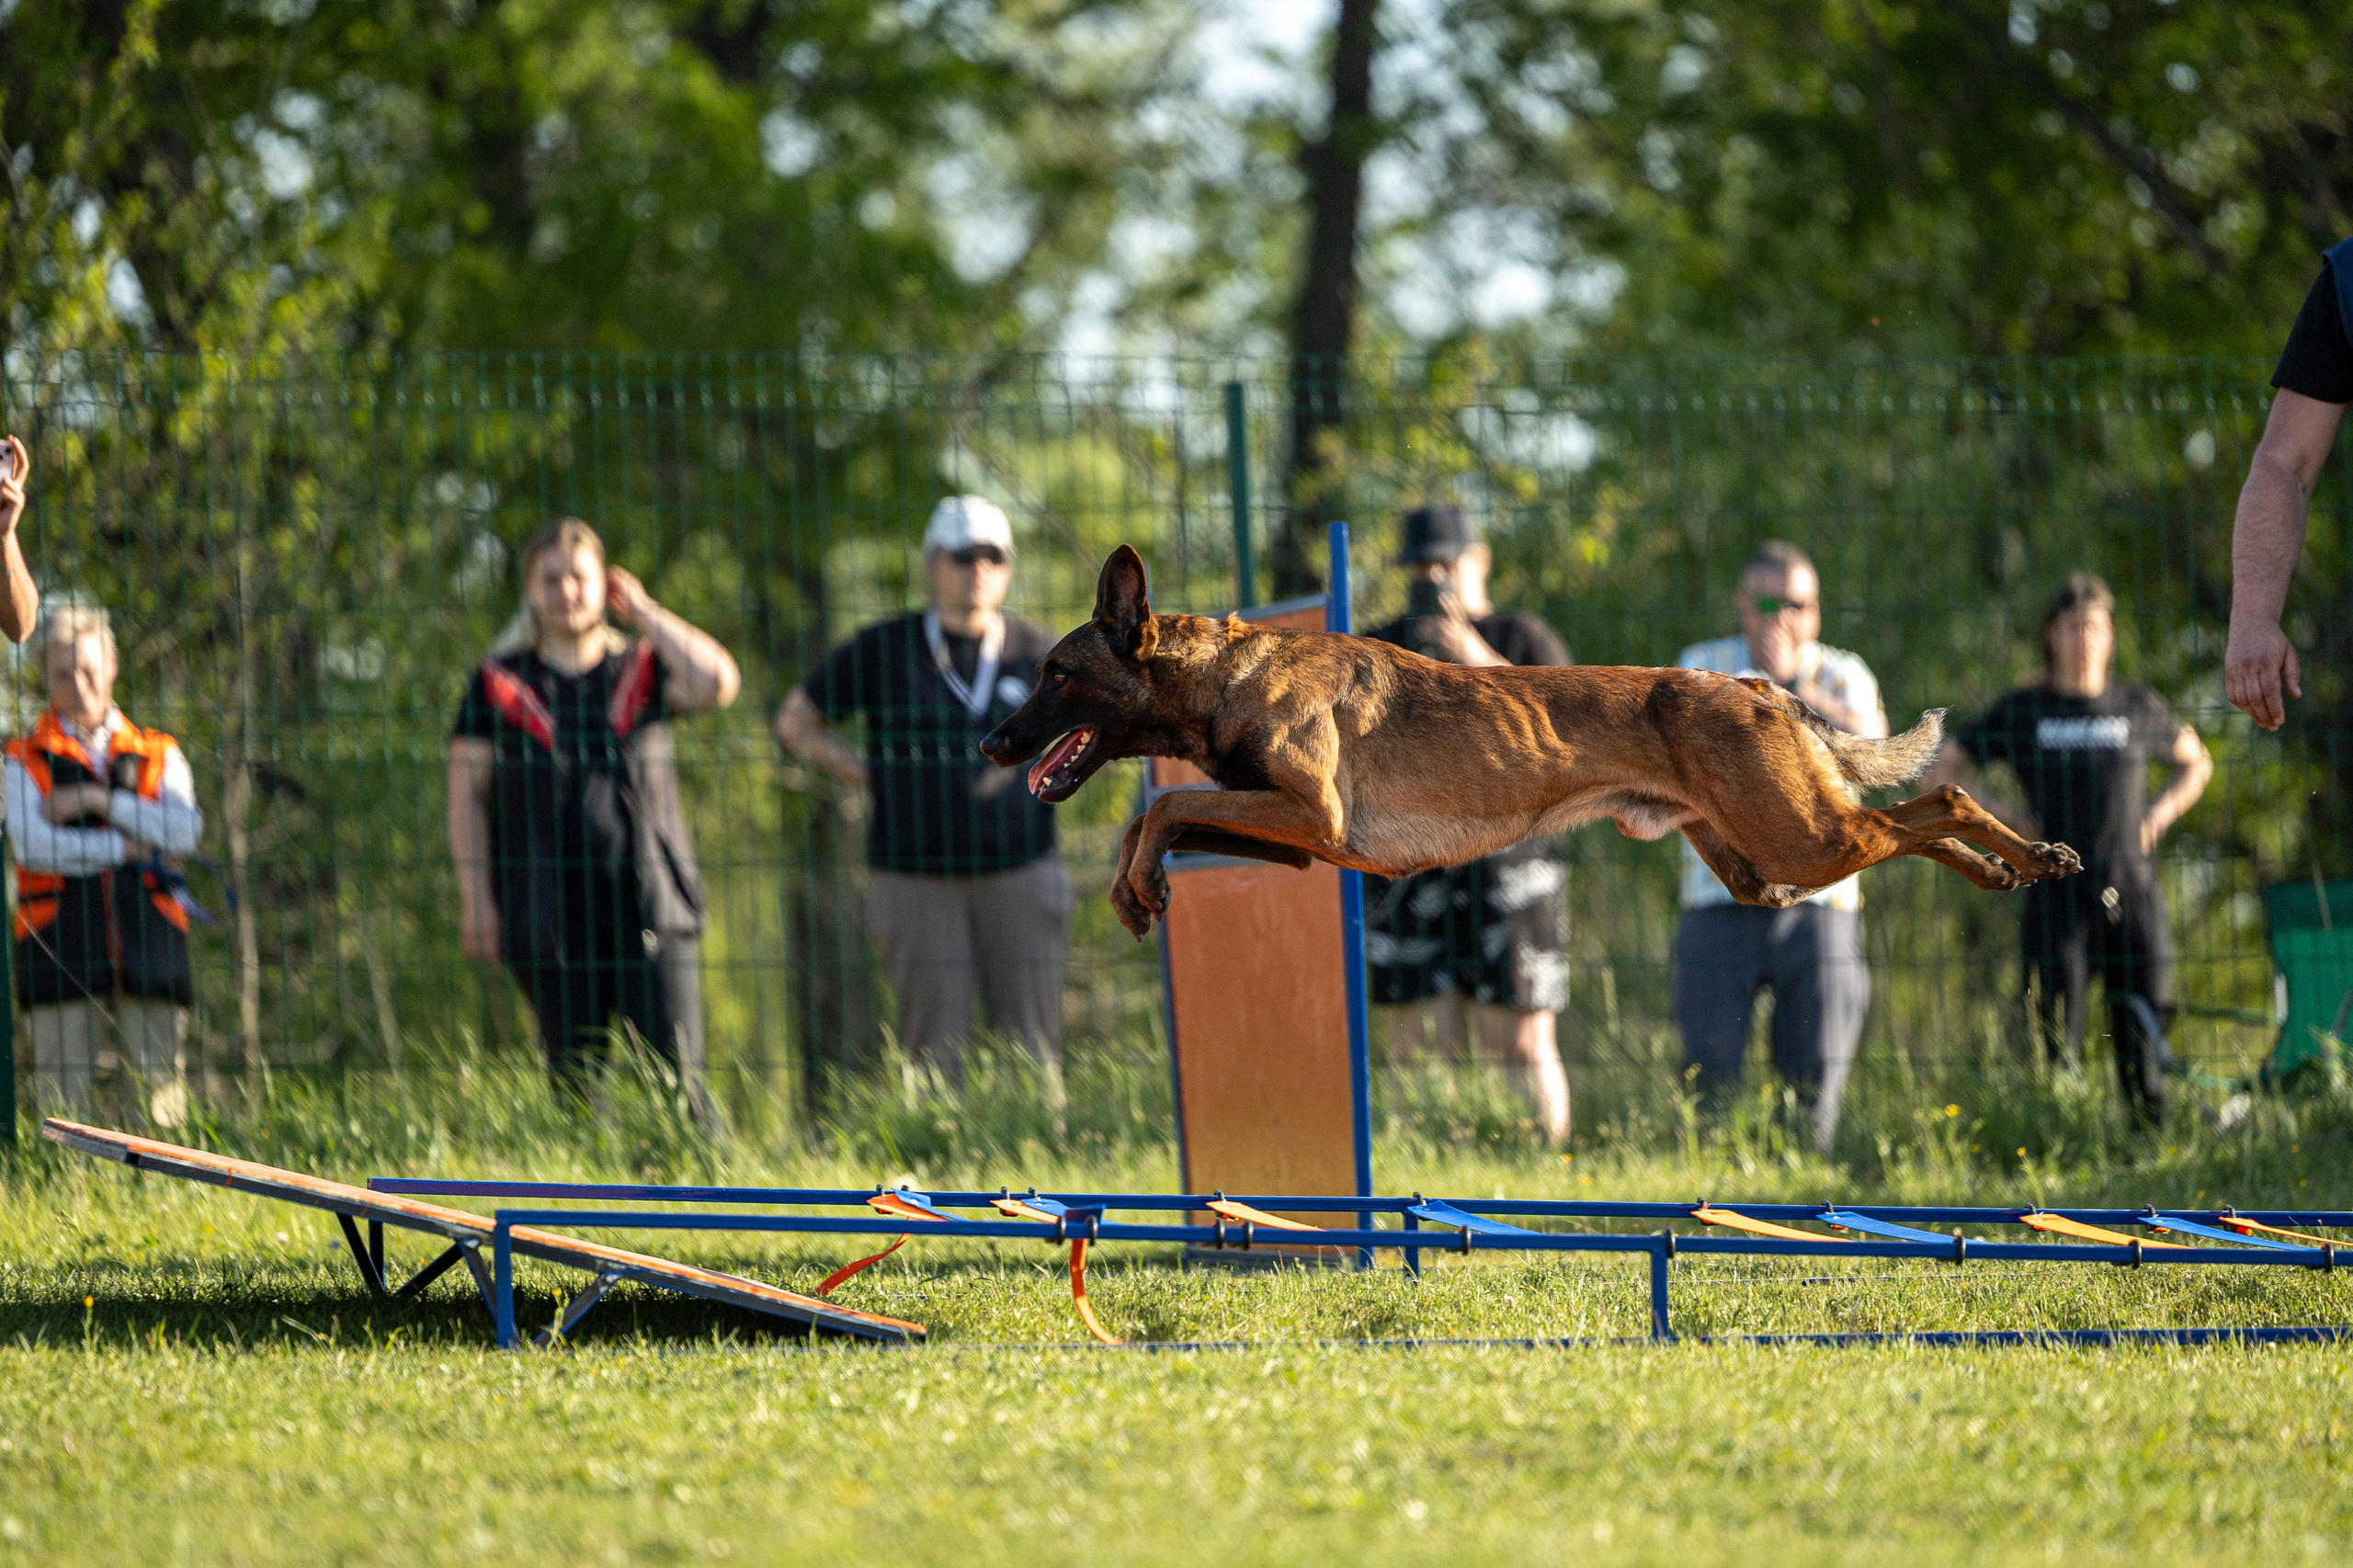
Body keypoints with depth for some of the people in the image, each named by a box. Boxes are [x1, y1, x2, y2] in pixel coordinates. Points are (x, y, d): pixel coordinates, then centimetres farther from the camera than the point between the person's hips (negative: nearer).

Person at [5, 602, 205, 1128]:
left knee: (156, 1104, -5)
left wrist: (99, 802, -5)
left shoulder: (158, 755, 17)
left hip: (147, 943, 2)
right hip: (63, 946, -1)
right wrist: (123, 847, -4)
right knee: (64, 1103, -8)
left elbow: (185, 831, 0)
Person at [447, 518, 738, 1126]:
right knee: (574, 1078, 2)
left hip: (651, 902, 0)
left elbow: (717, 682, -10)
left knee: (675, 1070, -8)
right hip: (551, 911, 0)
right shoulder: (500, 684, 8)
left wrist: (645, 614, 0)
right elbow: (467, 793, 7)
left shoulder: (641, 670, 9)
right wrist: (477, 899, -1)